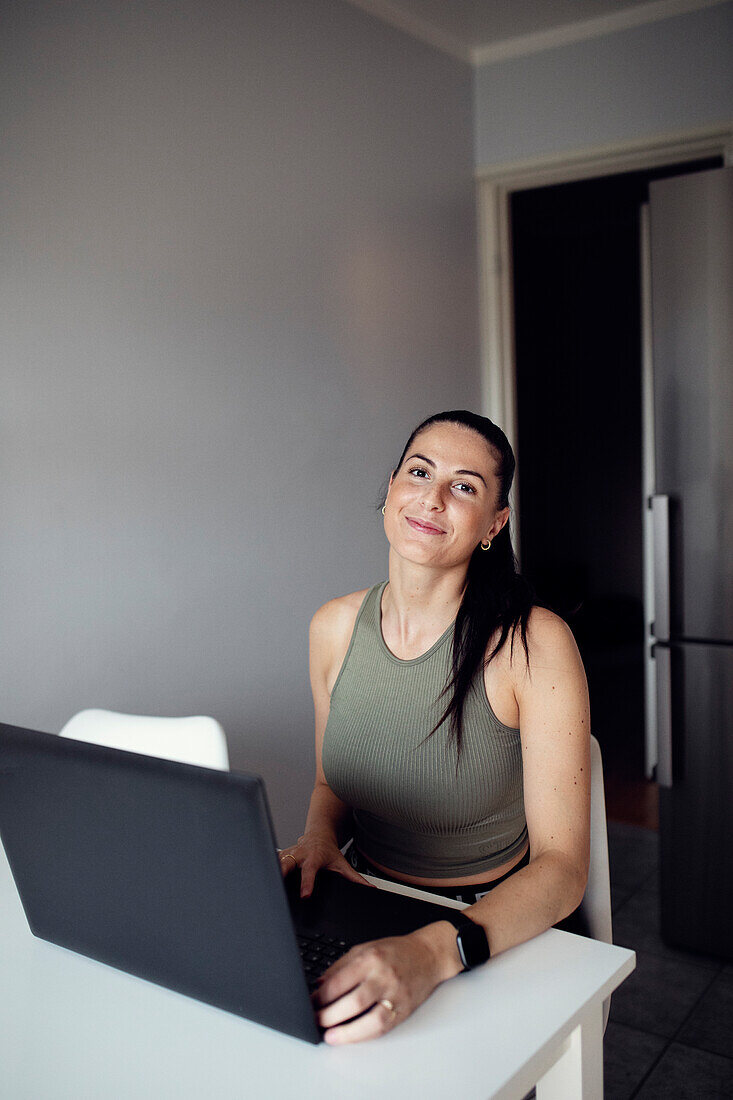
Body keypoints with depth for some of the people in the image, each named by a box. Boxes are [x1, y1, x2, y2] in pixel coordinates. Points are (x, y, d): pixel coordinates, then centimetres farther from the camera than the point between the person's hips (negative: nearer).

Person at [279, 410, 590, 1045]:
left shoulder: (535, 644, -17)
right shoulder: (334, 628, -1)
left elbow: (562, 864, -20)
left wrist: (436, 952, -37)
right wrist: (319, 837, -9)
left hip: (498, 932, -4)